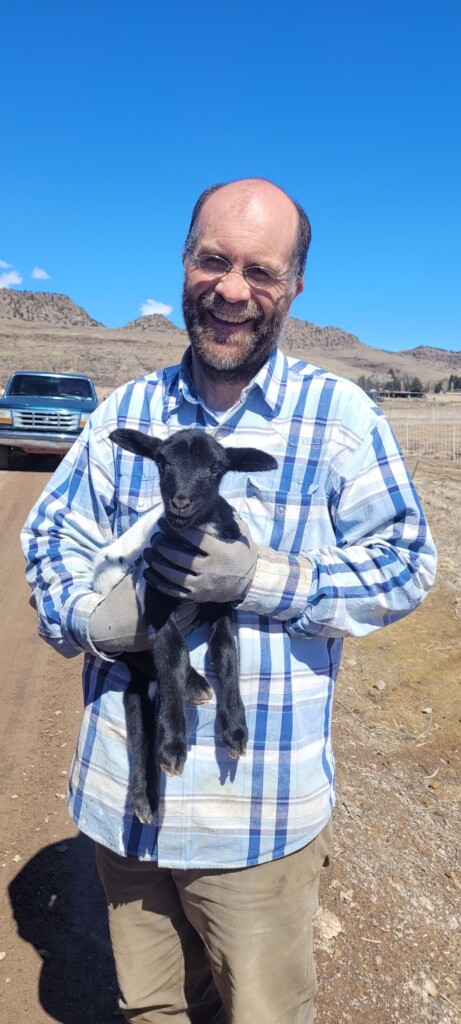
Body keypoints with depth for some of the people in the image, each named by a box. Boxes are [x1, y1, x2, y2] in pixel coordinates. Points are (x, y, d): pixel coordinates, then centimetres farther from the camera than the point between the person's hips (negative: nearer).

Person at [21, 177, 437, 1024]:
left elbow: (406, 563, -7)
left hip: (258, 812, -3)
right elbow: (51, 532, 7)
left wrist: (264, 580, -20)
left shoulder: (340, 415, -7)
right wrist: (88, 612, -13)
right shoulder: (125, 411, 4)